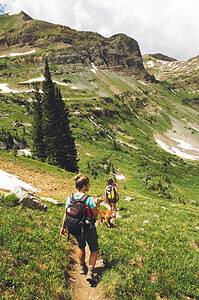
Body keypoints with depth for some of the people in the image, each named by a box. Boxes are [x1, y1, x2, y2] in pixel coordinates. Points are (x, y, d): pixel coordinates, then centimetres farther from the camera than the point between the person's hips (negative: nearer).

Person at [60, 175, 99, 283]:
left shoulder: (70, 198, -11)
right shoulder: (89, 199, -24)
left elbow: (66, 214, -3)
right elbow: (95, 214, -17)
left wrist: (63, 227, 10)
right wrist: (97, 205, -2)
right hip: (89, 229, -4)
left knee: (81, 247, 30)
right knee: (94, 250, 18)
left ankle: (82, 267, 46)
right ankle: (90, 272, 11)